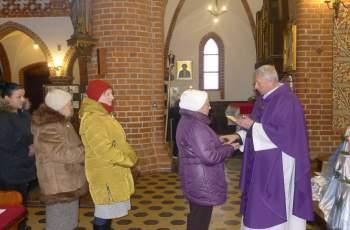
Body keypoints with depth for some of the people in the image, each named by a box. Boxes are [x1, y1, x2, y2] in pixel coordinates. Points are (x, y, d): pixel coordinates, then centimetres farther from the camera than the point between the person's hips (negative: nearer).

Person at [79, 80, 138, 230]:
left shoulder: (103, 116, 12)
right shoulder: (92, 120, -21)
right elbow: (105, 151, -26)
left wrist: (129, 157, 4)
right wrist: (129, 160, -15)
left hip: (112, 173, 10)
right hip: (104, 175, -10)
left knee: (107, 211, 19)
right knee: (104, 212, 1)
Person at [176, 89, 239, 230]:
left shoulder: (187, 122, 8)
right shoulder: (196, 126, -24)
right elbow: (209, 156, -26)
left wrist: (219, 143, 9)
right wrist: (229, 148, -13)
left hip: (195, 180, 10)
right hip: (202, 183, -10)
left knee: (196, 217, 22)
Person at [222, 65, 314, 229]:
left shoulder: (287, 101, -18)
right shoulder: (264, 98, 9)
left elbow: (282, 133, -24)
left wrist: (252, 126, -21)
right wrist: (238, 136, -1)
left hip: (277, 164, -8)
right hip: (261, 162, 9)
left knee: (274, 205, 3)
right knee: (259, 204, 16)